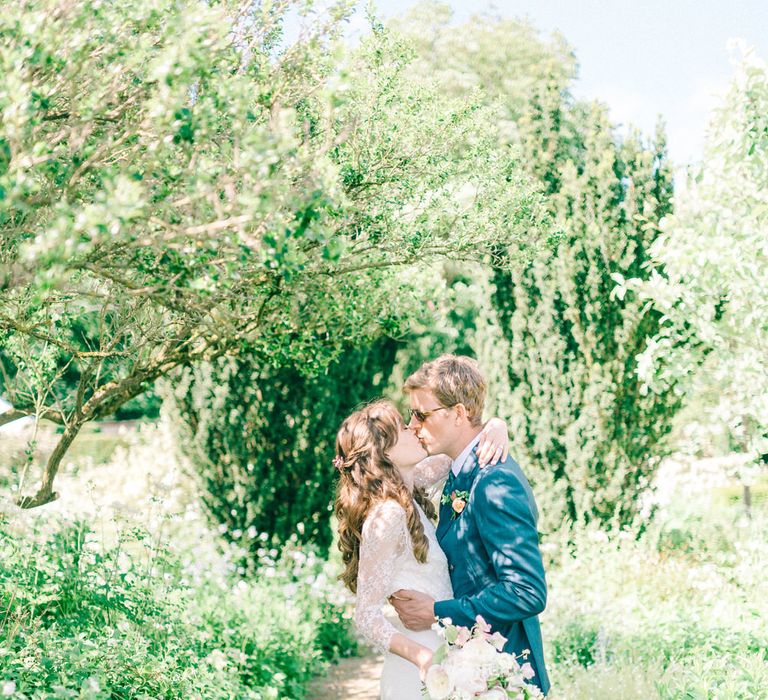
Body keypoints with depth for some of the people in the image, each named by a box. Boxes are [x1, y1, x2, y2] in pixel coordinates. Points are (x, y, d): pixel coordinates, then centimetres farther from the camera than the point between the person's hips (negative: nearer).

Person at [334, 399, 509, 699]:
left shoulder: (411, 483, 2)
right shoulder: (387, 517, -21)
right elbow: (367, 615, -21)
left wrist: (495, 427, -9)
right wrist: (423, 657, -35)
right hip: (418, 675, -8)